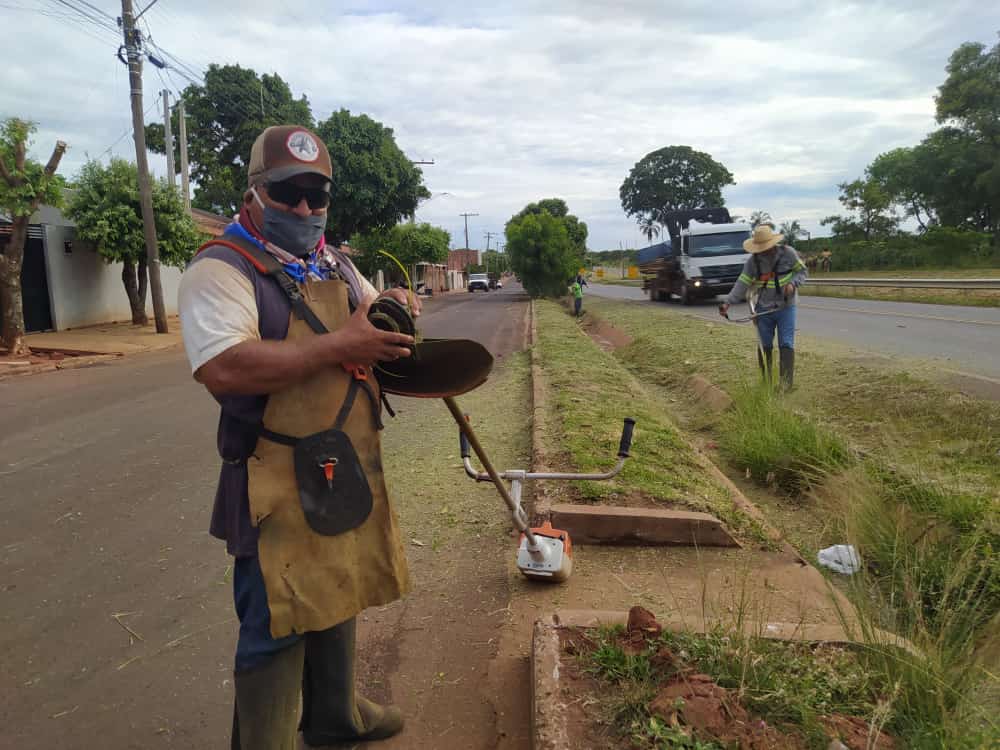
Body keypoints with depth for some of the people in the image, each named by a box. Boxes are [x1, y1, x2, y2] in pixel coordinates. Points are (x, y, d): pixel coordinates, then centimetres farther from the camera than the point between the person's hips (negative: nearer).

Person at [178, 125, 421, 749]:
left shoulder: (336, 265, 13)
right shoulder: (222, 268, -13)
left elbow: (370, 324, 26)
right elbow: (223, 369, -29)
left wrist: (391, 305, 1)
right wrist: (338, 346, -26)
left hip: (348, 470, 9)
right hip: (279, 484, -8)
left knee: (337, 600, 22)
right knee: (277, 626, 2)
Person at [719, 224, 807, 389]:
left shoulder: (788, 253, -9)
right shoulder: (753, 261, -5)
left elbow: (801, 271, 2)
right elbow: (742, 284, -6)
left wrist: (793, 283, -20)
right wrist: (728, 303, -18)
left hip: (786, 307, -2)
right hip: (763, 309, 2)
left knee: (786, 345, -6)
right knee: (764, 346, 8)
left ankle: (786, 383, -2)